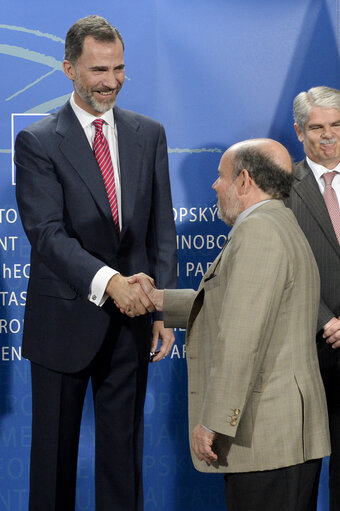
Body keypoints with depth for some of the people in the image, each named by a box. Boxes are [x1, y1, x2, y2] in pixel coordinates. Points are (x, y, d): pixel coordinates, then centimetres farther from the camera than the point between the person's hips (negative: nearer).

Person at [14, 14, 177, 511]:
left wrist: (162, 310, -2)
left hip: (131, 320, 3)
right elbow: (46, 232, -16)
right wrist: (108, 280, -30)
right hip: (65, 321, -3)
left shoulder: (149, 135, 7)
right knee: (54, 450, 8)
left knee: (123, 449, 11)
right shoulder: (38, 142, -6)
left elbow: (162, 229, 6)